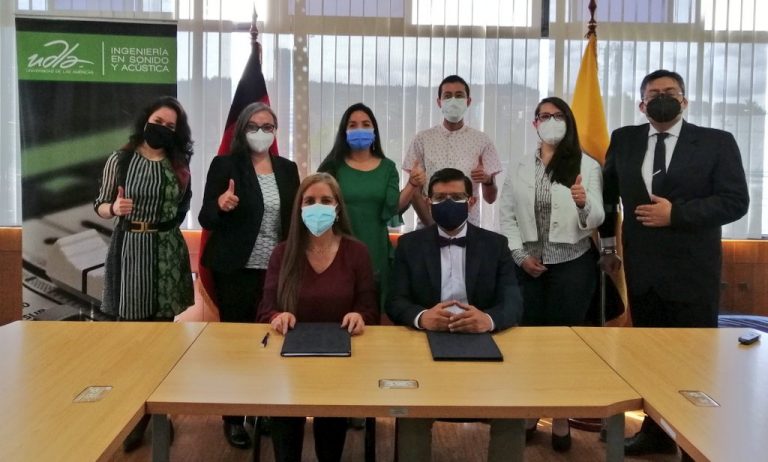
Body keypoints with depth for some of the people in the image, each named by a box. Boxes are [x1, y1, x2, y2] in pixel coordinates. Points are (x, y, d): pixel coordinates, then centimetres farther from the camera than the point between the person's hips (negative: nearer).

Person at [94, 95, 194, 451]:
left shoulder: (179, 164, 5)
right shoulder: (120, 160, 0)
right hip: (130, 248, -2)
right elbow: (100, 206, 0)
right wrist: (115, 208, -19)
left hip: (168, 250, 2)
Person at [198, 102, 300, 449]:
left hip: (276, 270, 4)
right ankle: (233, 418, 18)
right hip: (235, 270, -3)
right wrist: (221, 205, -27)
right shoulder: (224, 165, -4)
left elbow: (294, 218, 12)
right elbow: (206, 219, -6)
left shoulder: (287, 168, 8)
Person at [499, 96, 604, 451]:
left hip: (572, 265, -2)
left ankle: (561, 419, 18)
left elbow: (596, 219, -10)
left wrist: (584, 203, -32)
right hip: (529, 266, 2)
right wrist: (521, 255, -6)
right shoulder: (521, 167, 6)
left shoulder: (586, 165, -3)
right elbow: (506, 216, 5)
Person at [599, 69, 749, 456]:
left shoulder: (717, 142, -3)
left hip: (692, 271, -3)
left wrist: (676, 214, -18)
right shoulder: (624, 140, 7)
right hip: (641, 270, 4)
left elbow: (735, 201, -9)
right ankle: (656, 430, 27)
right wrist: (608, 245, 17)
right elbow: (608, 192, 18)